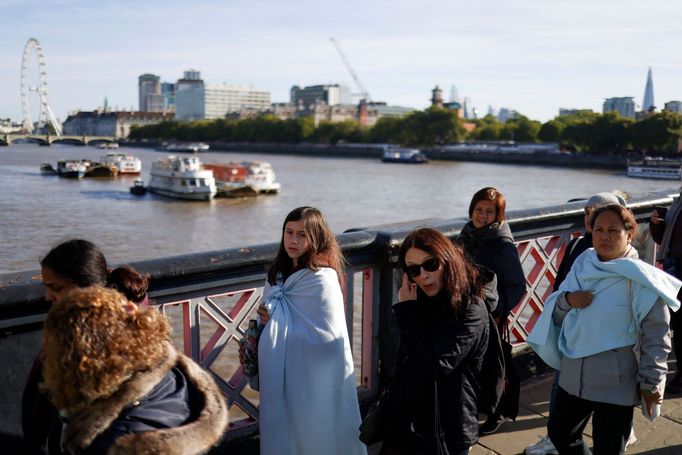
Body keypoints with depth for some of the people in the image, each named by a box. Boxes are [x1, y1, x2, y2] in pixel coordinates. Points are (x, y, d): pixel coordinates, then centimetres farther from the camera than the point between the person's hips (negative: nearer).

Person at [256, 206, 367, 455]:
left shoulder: (323, 279, -17)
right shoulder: (278, 273, 6)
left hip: (313, 374, -6)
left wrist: (277, 320, -15)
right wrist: (265, 318, -6)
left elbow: (329, 337, -22)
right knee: (283, 435, 15)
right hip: (282, 371, 6)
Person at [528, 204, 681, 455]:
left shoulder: (640, 279, -14)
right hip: (573, 376, 6)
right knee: (559, 431, 22)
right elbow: (555, 311, 8)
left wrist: (651, 382, -10)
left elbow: (656, 336, -11)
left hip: (615, 385, -5)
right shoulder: (582, 265, 2)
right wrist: (567, 299, -14)